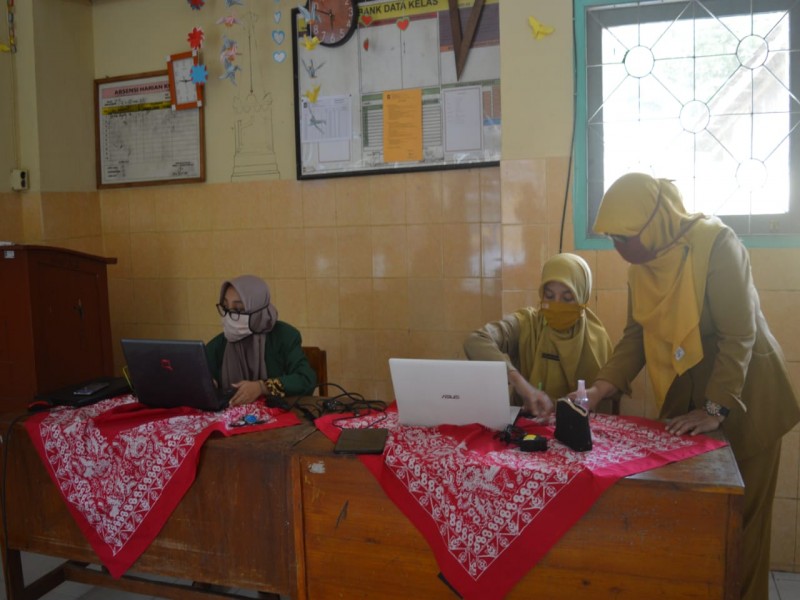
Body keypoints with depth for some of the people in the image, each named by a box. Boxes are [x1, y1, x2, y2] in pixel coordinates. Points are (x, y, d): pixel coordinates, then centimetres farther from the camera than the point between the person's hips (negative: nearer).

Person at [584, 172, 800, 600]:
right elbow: (637, 333, 1)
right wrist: (601, 387, -10)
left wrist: (716, 408, -24)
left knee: (739, 518, 6)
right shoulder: (642, 261, -2)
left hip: (743, 397, -5)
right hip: (685, 396, 6)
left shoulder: (716, 244, -23)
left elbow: (739, 336, -22)